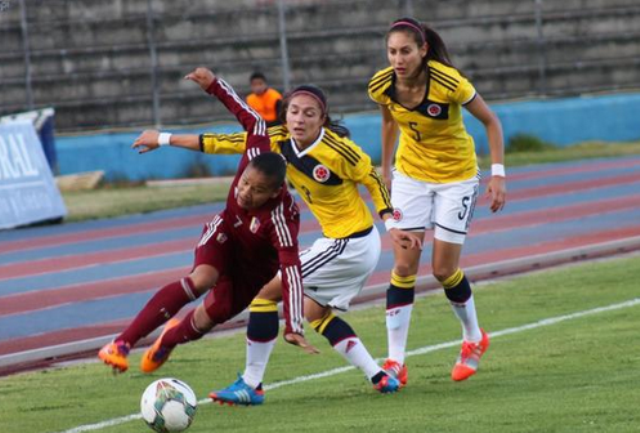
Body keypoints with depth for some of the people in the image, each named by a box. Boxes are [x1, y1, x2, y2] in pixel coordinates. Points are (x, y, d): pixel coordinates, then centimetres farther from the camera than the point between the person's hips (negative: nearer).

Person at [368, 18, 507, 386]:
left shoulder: (449, 83, -27)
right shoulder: (382, 86, -15)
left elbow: (491, 121, -13)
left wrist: (498, 174, -18)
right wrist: (385, 170, 13)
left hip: (456, 176, -3)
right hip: (411, 174, 3)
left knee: (444, 269, -1)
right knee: (404, 265, -6)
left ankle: (474, 339, 27)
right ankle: (396, 362, -4)